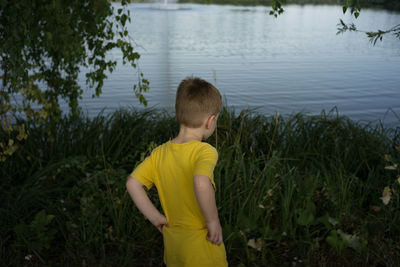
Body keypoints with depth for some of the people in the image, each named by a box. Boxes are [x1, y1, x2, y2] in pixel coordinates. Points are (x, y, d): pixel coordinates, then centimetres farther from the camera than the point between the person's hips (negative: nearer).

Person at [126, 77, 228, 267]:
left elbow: (132, 183, -3)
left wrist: (154, 217, 1)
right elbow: (201, 184, -38)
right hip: (202, 250, -6)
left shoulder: (159, 153, -2)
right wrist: (213, 221, -25)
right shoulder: (205, 151, -21)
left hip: (172, 245, 6)